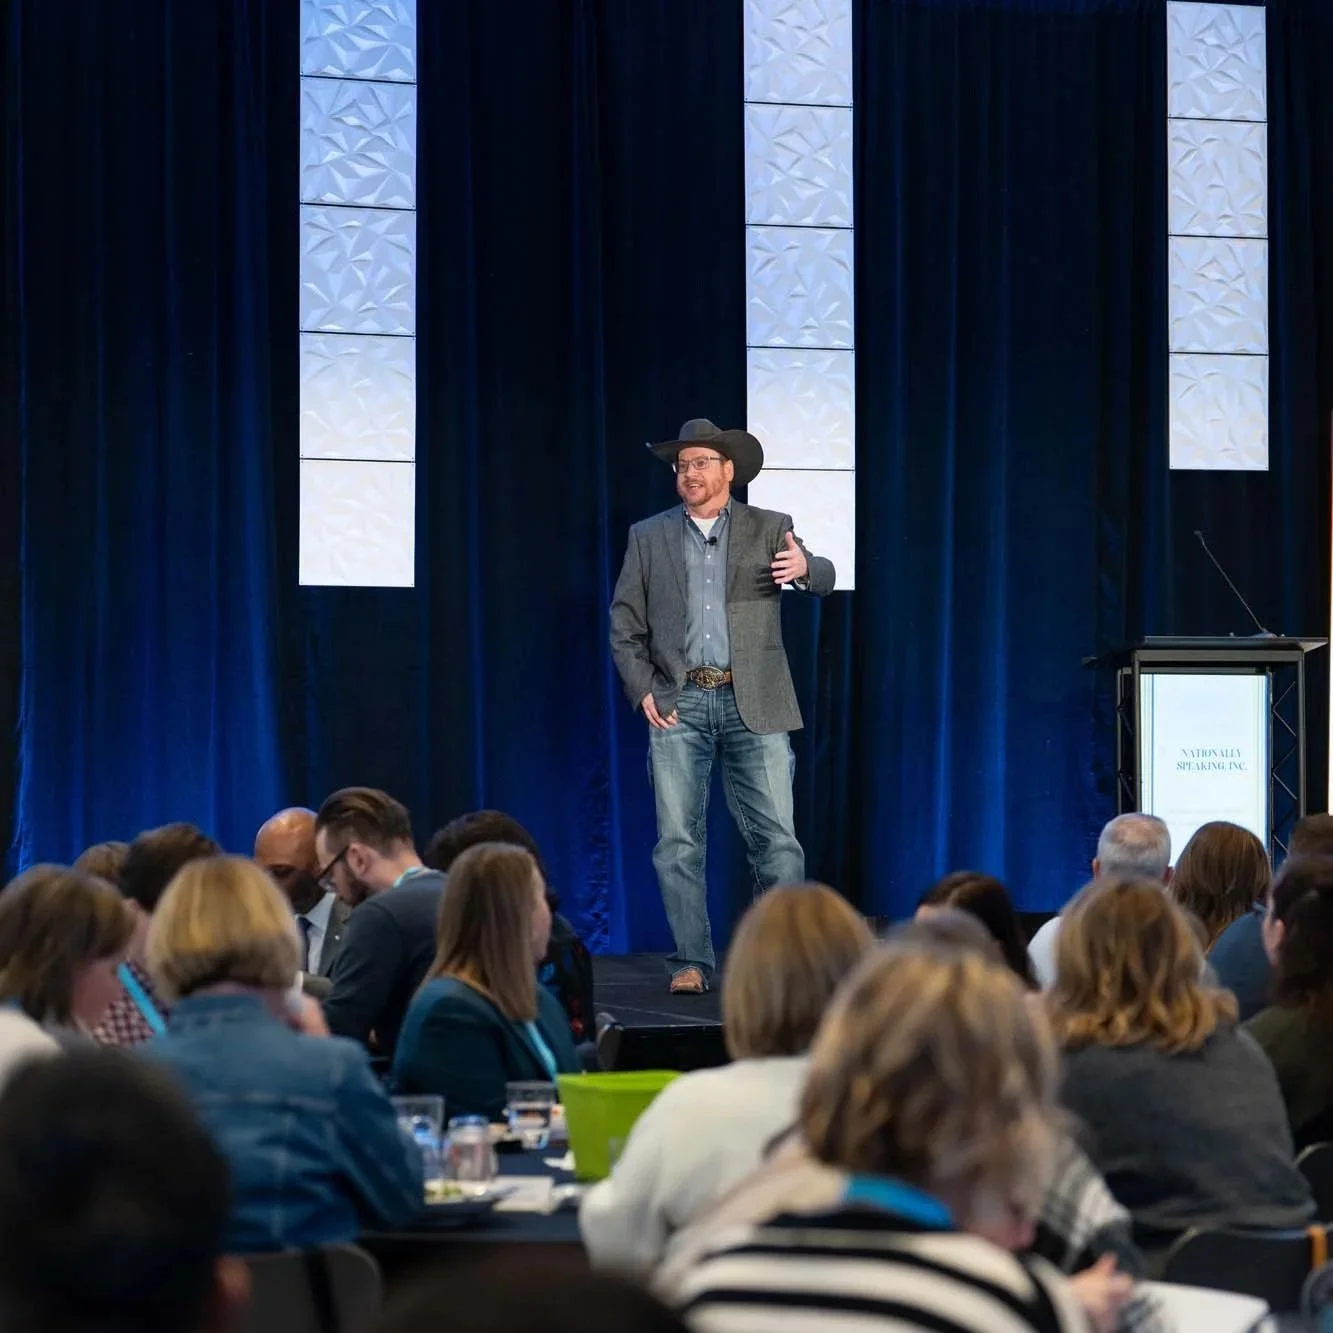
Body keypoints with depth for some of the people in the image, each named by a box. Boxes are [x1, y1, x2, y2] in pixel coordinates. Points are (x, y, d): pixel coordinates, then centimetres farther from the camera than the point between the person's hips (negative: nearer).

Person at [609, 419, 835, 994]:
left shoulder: (769, 530, 9)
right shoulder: (649, 537, 12)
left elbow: (822, 578, -1)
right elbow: (625, 624, 11)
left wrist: (805, 568, -25)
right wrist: (643, 691, -2)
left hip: (753, 703, -1)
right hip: (677, 704, 1)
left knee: (776, 838, -4)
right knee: (678, 841, 0)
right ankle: (691, 962, 6)